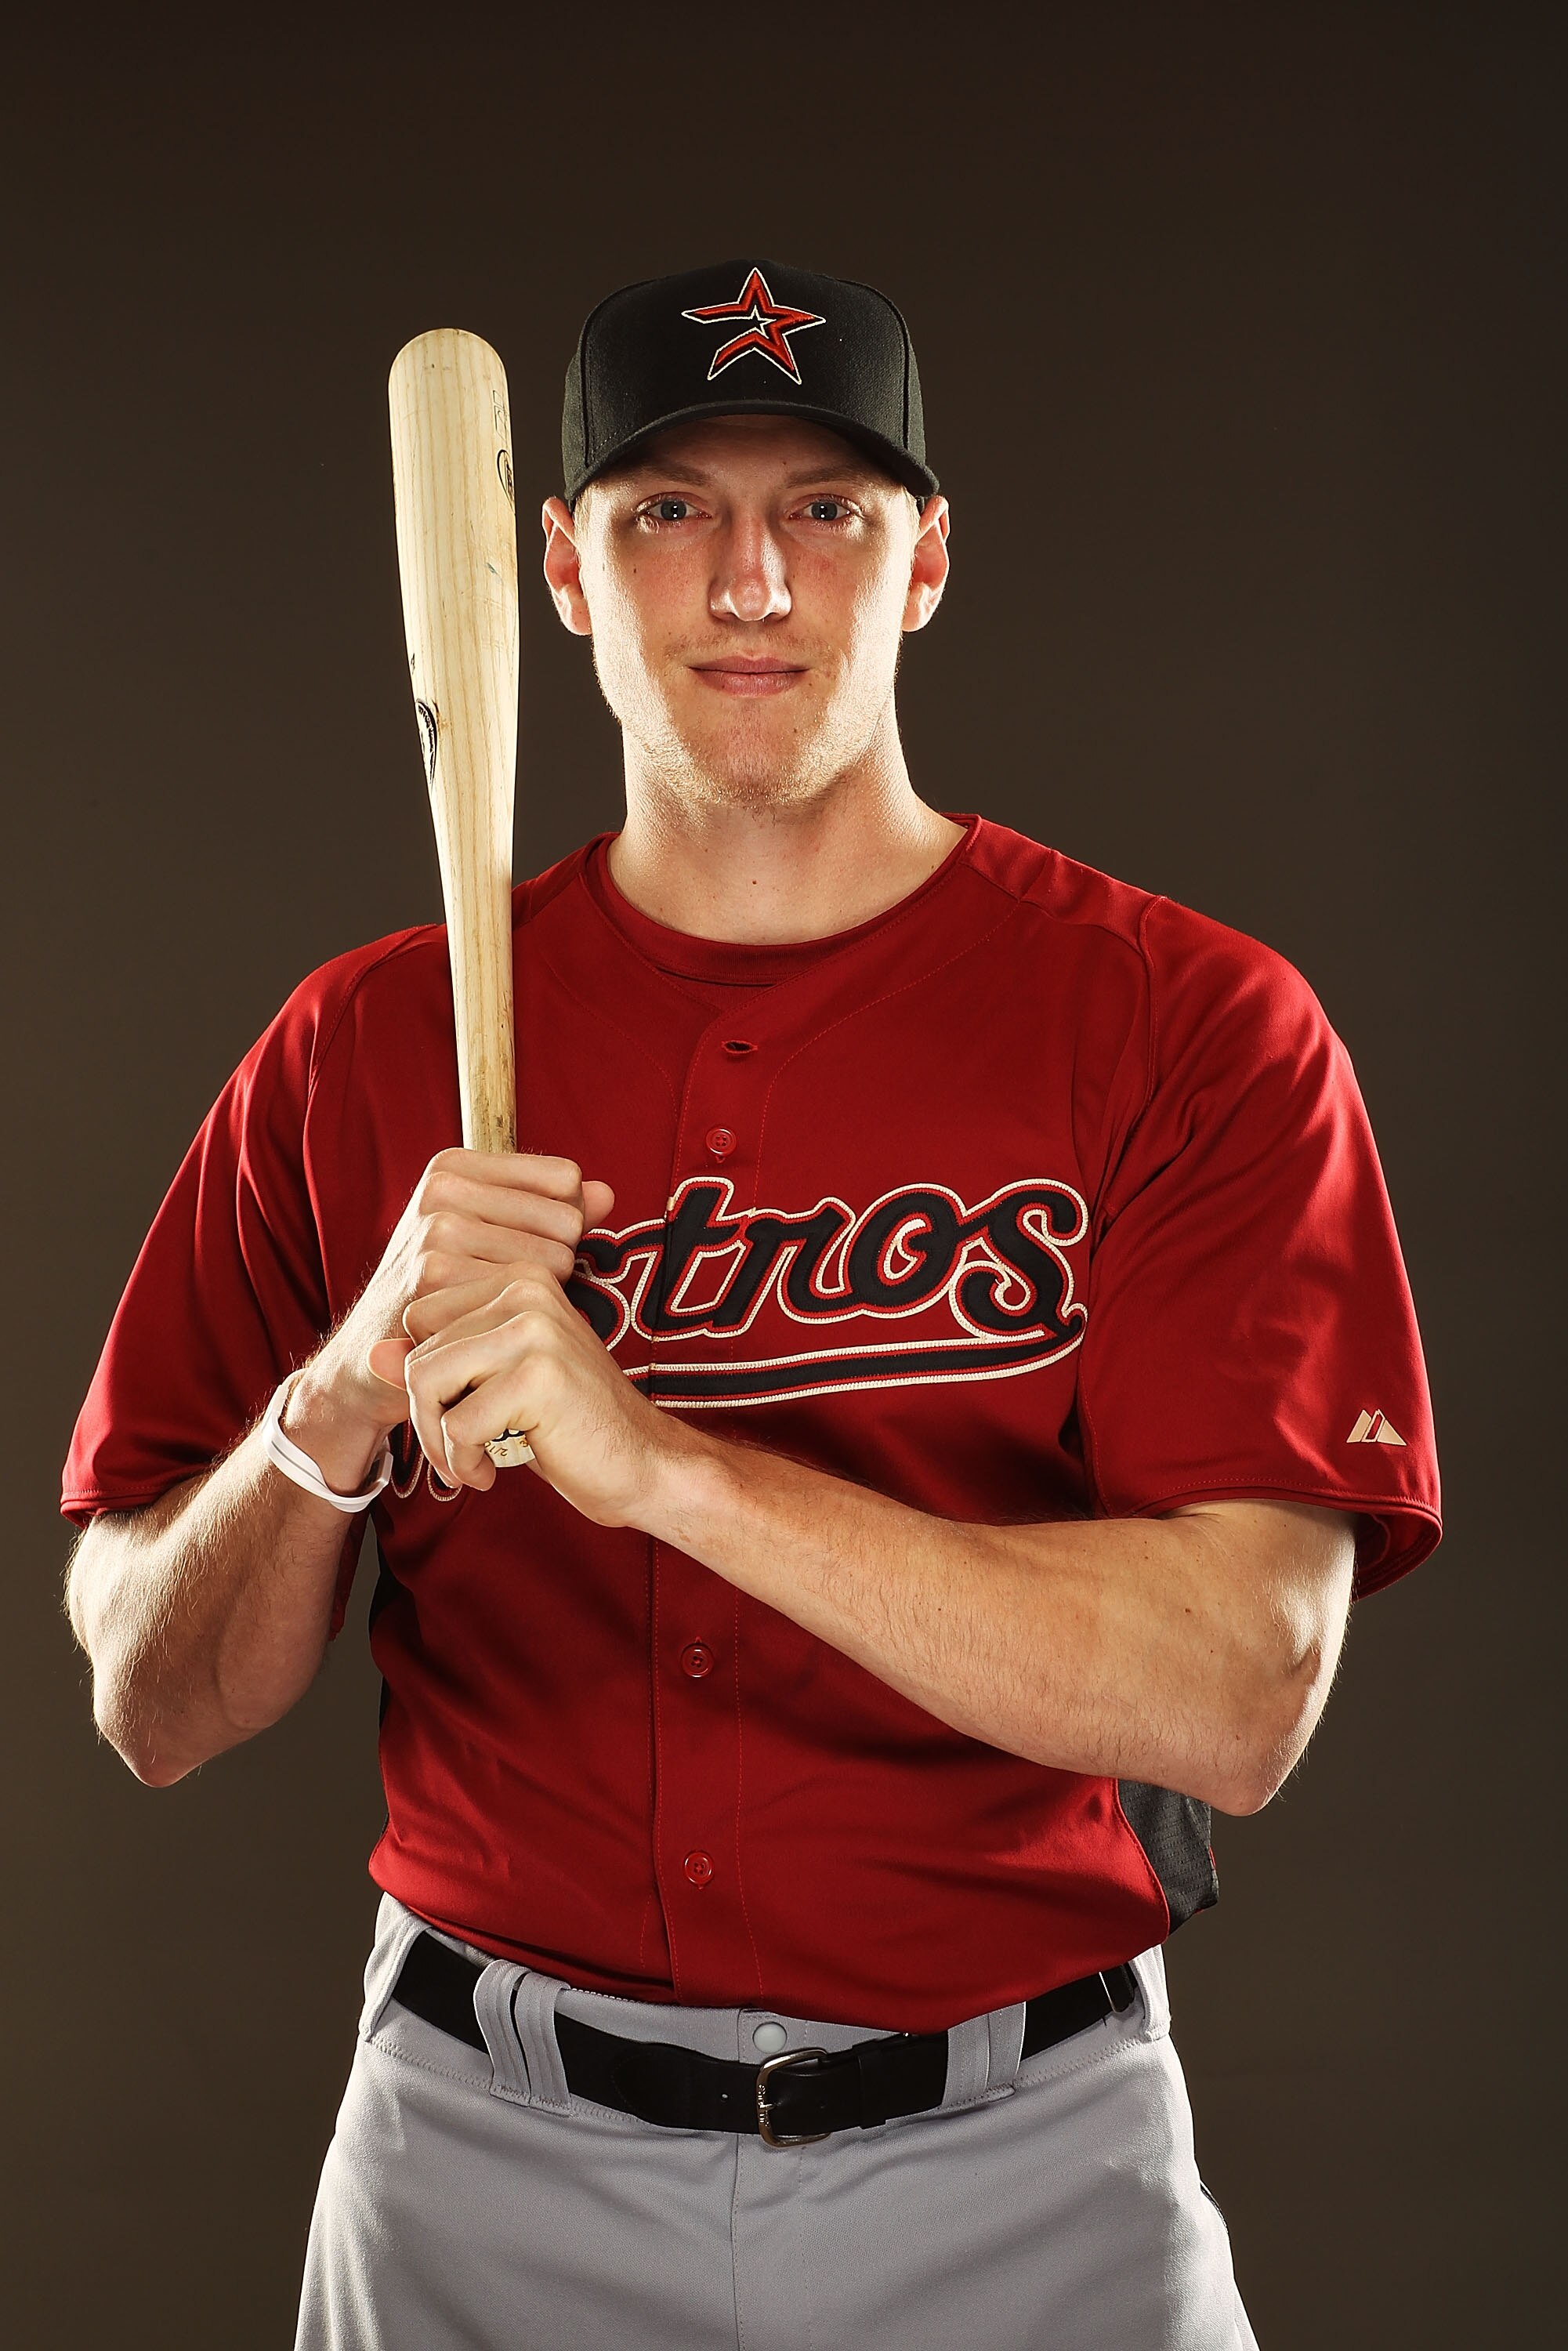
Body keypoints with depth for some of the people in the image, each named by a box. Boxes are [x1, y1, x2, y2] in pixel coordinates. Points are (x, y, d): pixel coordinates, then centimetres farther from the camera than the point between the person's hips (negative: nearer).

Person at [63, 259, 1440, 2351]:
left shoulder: (1193, 1026, -8)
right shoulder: (367, 1047, 0)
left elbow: (1238, 1700, -19)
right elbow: (155, 1711, 0)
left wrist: (656, 1457, -25)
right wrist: (351, 1394, -19)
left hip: (1022, 2172, -1)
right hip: (488, 2163, 2)